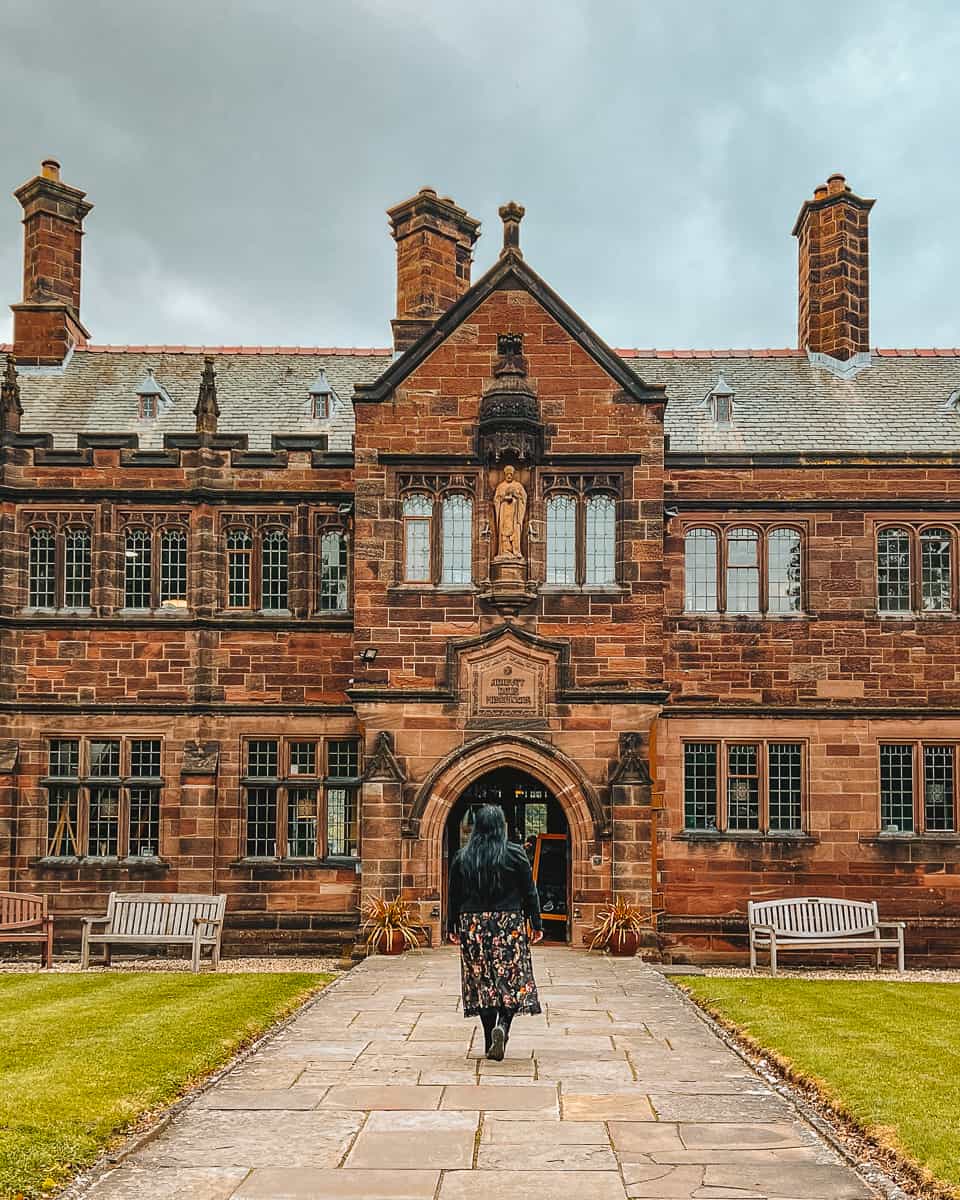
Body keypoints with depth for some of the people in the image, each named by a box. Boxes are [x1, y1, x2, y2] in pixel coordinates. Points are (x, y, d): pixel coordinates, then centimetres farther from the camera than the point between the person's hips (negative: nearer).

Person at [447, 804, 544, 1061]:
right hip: (509, 924, -2)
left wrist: (452, 927, 15)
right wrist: (536, 924, 6)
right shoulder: (516, 855, -4)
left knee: (482, 981, 7)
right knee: (511, 979, 2)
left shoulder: (462, 857, 2)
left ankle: (490, 1043, 9)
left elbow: (454, 895, 7)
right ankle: (502, 1025, -22)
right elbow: (529, 893, -1)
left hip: (473, 925, 2)